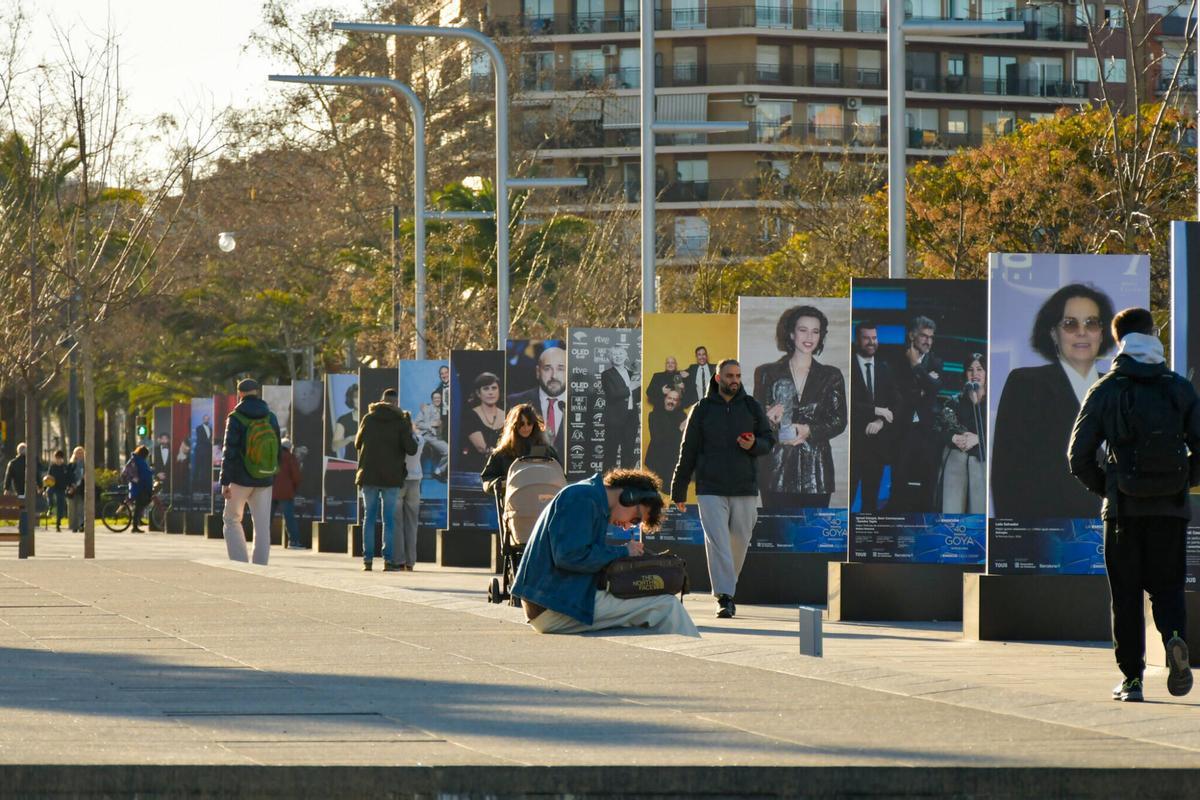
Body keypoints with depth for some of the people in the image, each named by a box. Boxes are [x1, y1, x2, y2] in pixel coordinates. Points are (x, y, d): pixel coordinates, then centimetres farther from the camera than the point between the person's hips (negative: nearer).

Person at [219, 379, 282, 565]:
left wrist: (225, 482, -10)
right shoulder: (271, 418, 5)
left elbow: (230, 453, -13)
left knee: (232, 520, 10)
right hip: (265, 480, 3)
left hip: (241, 479, -3)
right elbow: (278, 450, 10)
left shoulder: (236, 419, -9)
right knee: (262, 526, 5)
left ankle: (240, 563, -3)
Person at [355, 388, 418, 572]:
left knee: (369, 517, 7)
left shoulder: (368, 418, 4)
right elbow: (411, 449, -8)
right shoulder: (400, 422, -5)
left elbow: (357, 443, 14)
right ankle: (388, 560, -4)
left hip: (368, 475, 2)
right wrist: (409, 430, 9)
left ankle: (367, 559, 2)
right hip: (391, 477, -2)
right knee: (389, 519, 2)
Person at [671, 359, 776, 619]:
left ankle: (728, 590, 23)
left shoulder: (752, 407, 9)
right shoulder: (702, 409, 6)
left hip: (745, 489, 2)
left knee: (739, 542, 5)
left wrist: (754, 445, -12)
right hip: (710, 489, -2)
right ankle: (725, 598, -16)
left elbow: (769, 440, 13)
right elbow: (688, 452, 9)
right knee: (717, 542, -12)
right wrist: (679, 491, 9)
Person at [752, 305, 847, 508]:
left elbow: (839, 422, 5)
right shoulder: (768, 374, 10)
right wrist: (769, 419, -13)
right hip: (777, 470, 0)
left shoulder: (831, 376, 10)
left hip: (815, 471, 0)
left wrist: (809, 431, -12)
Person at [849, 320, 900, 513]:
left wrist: (881, 421, -9)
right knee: (847, 496, -6)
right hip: (853, 441, -5)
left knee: (871, 496, 8)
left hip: (877, 442, 5)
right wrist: (877, 411, -13)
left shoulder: (884, 370, 13)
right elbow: (848, 404, -13)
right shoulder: (848, 367, -4)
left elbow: (895, 404, 9)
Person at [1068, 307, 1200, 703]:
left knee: (1126, 595, 8)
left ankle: (1131, 677, 5)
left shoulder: (1104, 391, 0)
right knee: (1167, 587, 10)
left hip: (1124, 508, -1)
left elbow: (1079, 457, -3)